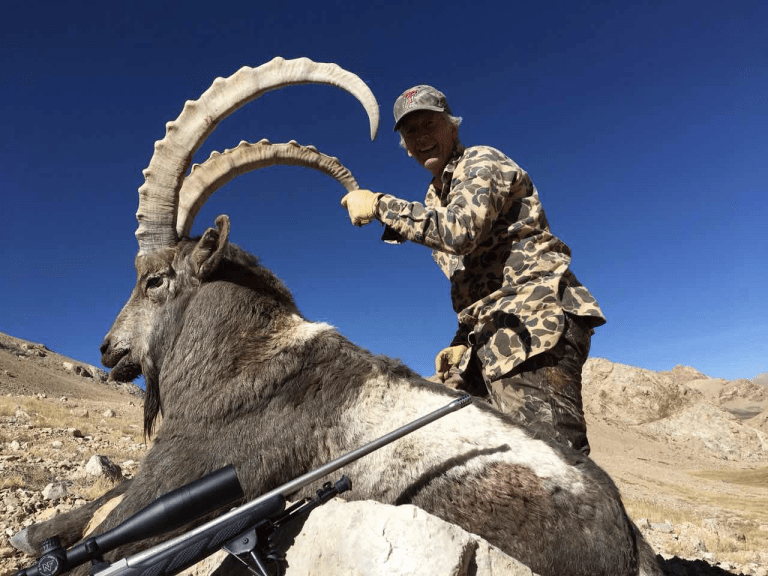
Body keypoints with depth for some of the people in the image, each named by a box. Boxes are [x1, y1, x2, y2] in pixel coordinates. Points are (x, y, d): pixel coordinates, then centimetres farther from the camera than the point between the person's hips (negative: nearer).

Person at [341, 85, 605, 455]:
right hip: (491, 339, 9)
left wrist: (380, 206, -15)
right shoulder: (435, 196, 24)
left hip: (533, 325, -8)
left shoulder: (482, 163, -1)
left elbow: (460, 230, -23)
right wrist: (462, 341, 13)